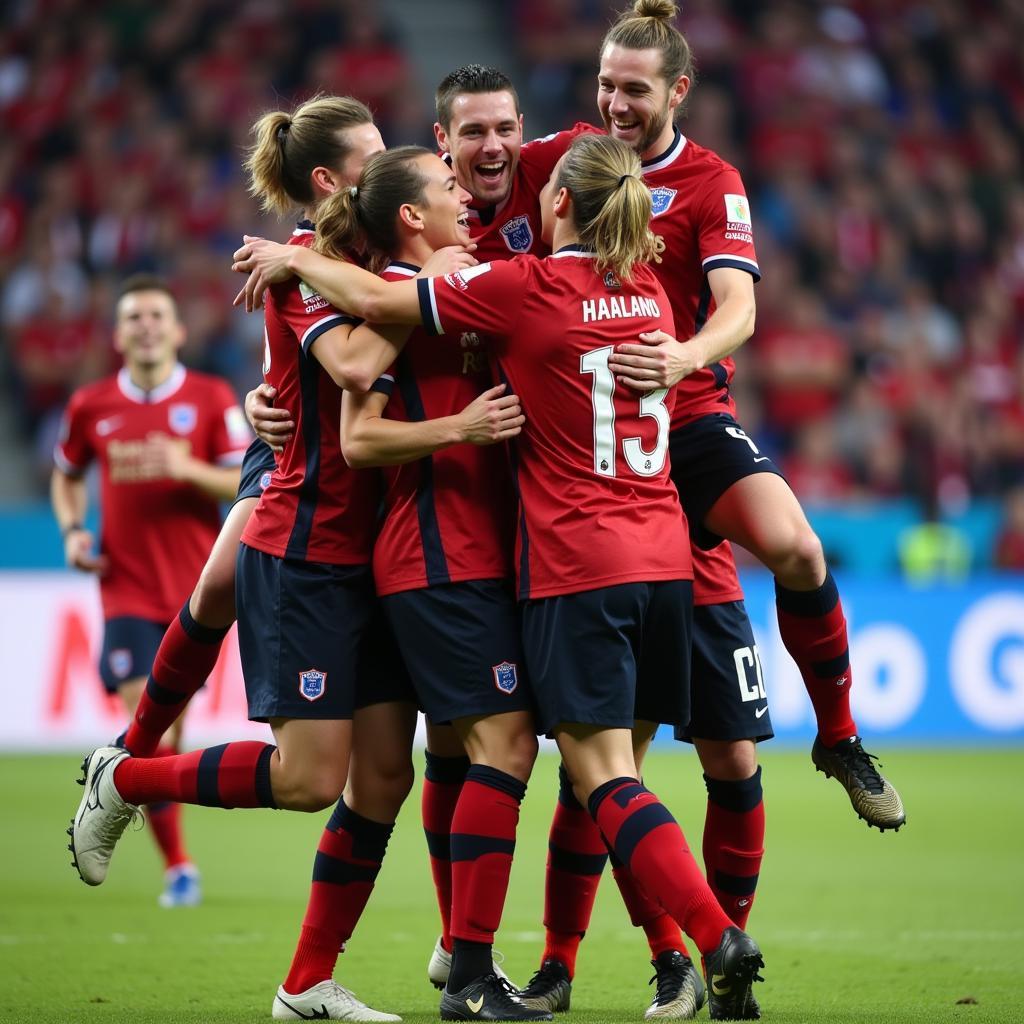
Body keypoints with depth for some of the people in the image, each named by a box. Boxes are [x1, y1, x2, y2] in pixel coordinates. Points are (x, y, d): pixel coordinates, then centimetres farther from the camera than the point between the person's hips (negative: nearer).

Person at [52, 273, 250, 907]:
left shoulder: (212, 399, 0)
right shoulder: (91, 407, 6)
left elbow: (252, 484, -2)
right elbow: (67, 475, 23)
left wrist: (189, 469, -18)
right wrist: (73, 531, 5)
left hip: (196, 590, 0)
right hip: (129, 591, 0)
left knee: (170, 727, 2)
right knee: (150, 730, -11)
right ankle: (178, 866, -2)